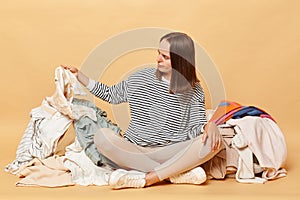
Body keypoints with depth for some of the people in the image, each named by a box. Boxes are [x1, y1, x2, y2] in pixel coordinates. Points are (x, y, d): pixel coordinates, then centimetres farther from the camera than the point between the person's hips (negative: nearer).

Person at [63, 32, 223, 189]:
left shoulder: (194, 90, 2)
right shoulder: (140, 79, 5)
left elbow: (197, 127, -4)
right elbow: (110, 95, 19)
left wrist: (209, 126, -28)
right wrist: (79, 75, 15)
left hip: (171, 153, -1)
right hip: (134, 151, 1)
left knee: (214, 142, -27)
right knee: (102, 136, -29)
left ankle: (145, 178, -31)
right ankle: (180, 173, -28)